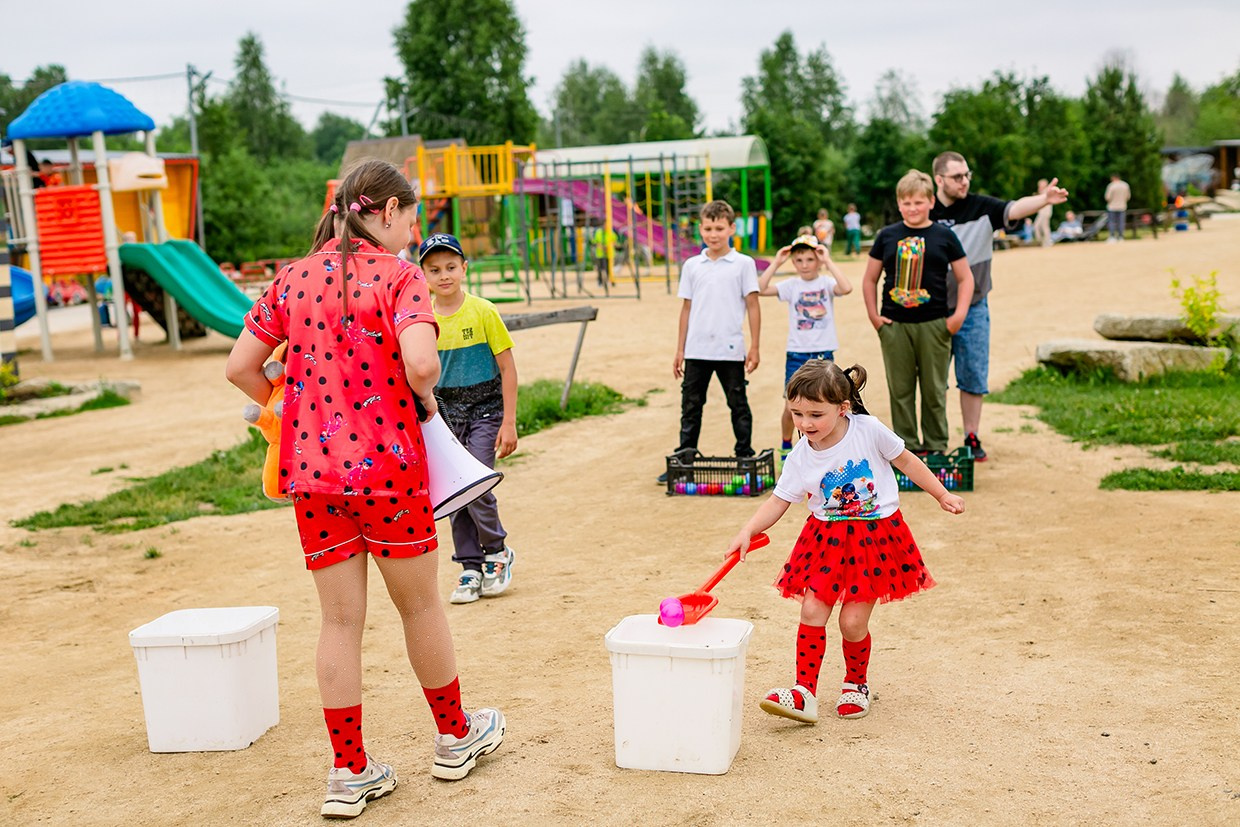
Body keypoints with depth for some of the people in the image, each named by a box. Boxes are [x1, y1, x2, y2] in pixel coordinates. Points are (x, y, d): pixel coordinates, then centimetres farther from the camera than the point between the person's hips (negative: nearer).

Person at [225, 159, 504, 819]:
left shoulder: (292, 278, 8)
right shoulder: (399, 277, -8)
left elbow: (240, 367, 7)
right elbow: (420, 363, -24)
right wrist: (424, 394, -3)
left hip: (310, 469, 4)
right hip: (387, 466, -4)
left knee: (339, 620, 10)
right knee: (420, 604, 14)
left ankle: (349, 773, 16)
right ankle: (455, 737, 32)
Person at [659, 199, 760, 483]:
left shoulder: (743, 264, 0)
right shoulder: (692, 266, 8)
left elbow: (753, 306, 0)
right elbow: (687, 308, 11)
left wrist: (754, 348, -5)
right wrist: (680, 350, 10)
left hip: (730, 350, -3)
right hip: (696, 350, 3)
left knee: (738, 406, 7)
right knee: (690, 406, 7)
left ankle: (745, 458, 18)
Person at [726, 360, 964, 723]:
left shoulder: (869, 431, -13)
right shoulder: (800, 458, -8)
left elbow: (906, 461, 1)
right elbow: (778, 501, -5)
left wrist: (942, 495, 7)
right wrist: (747, 532, -20)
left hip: (875, 536, -2)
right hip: (827, 539, 3)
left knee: (852, 622, -3)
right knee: (812, 611, -9)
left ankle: (856, 684, 24)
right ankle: (805, 693, -1)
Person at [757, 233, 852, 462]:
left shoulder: (826, 282, -3)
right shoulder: (791, 285, 1)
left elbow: (846, 288, -25)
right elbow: (761, 289, -12)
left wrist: (828, 262, -21)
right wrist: (776, 263, -12)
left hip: (823, 355, 0)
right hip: (797, 355, 0)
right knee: (791, 408, -1)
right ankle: (785, 449, 19)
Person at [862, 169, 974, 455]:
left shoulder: (944, 236, 4)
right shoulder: (887, 236, 7)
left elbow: (965, 278, 7)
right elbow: (869, 279, 14)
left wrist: (959, 314, -5)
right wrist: (873, 314, 4)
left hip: (934, 324, -1)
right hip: (894, 325, 1)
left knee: (934, 390, 5)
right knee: (900, 390, 5)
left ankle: (936, 447, 16)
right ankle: (906, 447, 15)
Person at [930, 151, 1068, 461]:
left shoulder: (982, 207, -4)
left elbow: (1015, 208, -22)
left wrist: (1044, 198, -42)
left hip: (973, 310, 0)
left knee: (973, 378, 6)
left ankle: (972, 438, 18)